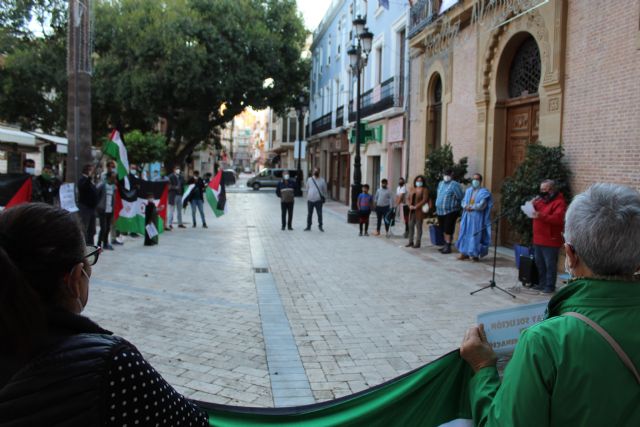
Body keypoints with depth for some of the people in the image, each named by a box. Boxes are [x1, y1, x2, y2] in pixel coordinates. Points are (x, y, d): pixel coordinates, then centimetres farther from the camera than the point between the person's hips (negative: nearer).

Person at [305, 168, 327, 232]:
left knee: (319, 214, -2)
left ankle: (320, 226, 13)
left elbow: (325, 190, 8)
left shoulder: (322, 180, 3)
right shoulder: (309, 179, 8)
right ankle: (308, 226, 19)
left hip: (318, 200, -2)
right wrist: (307, 197, 11)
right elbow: (307, 189, 15)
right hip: (310, 200, 2)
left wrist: (324, 198, 5)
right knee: (309, 214, 8)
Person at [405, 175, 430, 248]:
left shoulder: (424, 190, -3)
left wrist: (416, 206, -16)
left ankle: (417, 243, 1)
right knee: (411, 226, 6)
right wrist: (410, 205, -7)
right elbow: (408, 198, 12)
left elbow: (424, 200, -12)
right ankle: (411, 242, 14)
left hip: (419, 211, -6)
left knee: (418, 226, -3)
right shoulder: (412, 189, 15)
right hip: (412, 211, 6)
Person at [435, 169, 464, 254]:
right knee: (444, 230, 15)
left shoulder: (454, 185, -12)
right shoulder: (440, 184, 13)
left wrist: (456, 205, -6)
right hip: (440, 211, 7)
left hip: (450, 212, -7)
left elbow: (461, 198, -14)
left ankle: (448, 247, 3)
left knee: (448, 230, -4)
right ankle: (445, 245, 26)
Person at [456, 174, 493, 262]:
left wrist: (471, 207, -14)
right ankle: (464, 253, 13)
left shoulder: (484, 192, -5)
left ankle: (475, 254, 3)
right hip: (467, 216, 6)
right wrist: (466, 206, -12)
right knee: (465, 233, 6)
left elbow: (482, 205, -15)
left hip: (477, 217, -6)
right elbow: (463, 201, 9)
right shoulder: (468, 190, 13)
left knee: (475, 234, -4)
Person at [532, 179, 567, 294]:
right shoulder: (542, 199, 16)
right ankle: (542, 283, 24)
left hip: (550, 241, -8)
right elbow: (536, 212, 22)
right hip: (538, 239, 8)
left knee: (550, 264, -3)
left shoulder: (559, 202, -11)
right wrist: (533, 206, 1)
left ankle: (550, 286, 4)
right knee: (539, 263, 14)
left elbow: (558, 219, -22)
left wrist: (541, 216, -30)